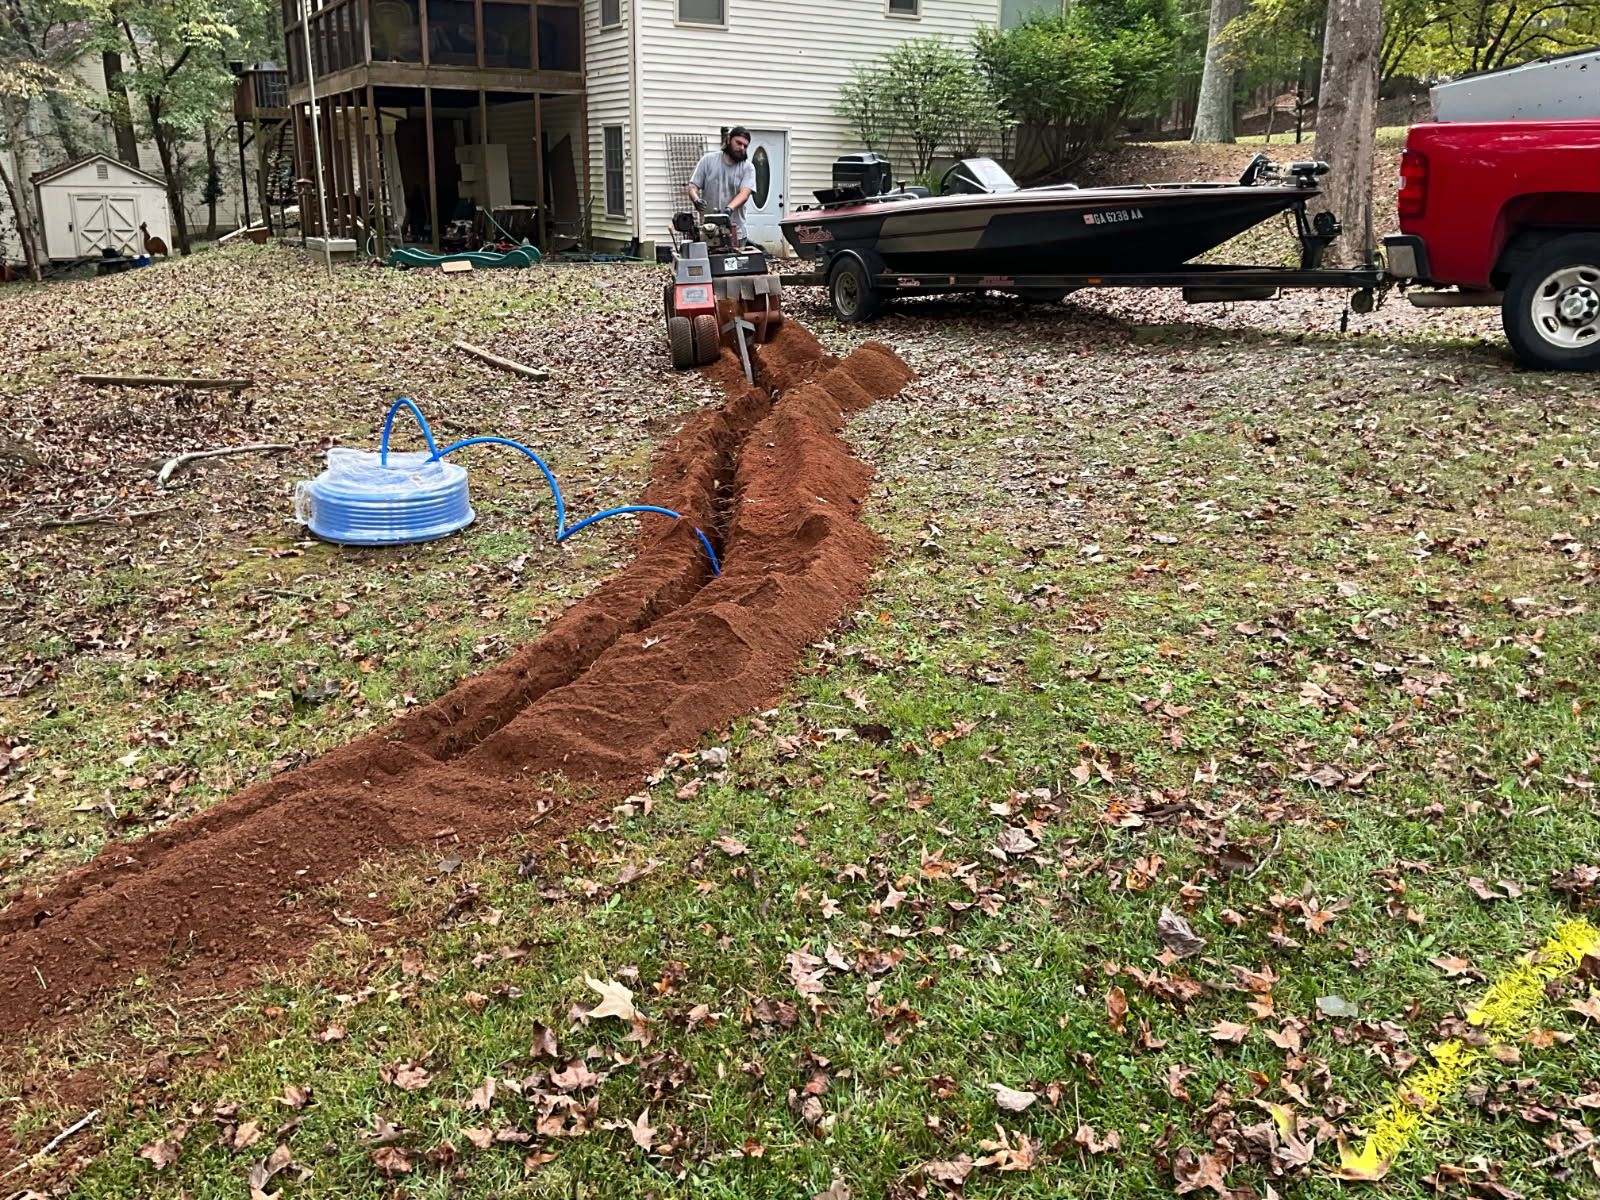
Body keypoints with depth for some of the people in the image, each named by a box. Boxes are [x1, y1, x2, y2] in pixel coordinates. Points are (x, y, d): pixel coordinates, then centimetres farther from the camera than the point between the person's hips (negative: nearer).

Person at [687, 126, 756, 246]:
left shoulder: (748, 167, 3)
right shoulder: (708, 160, 5)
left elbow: (744, 194, -12)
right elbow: (692, 187, 2)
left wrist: (729, 209, -32)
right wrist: (696, 200, -21)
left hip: (736, 233, 0)